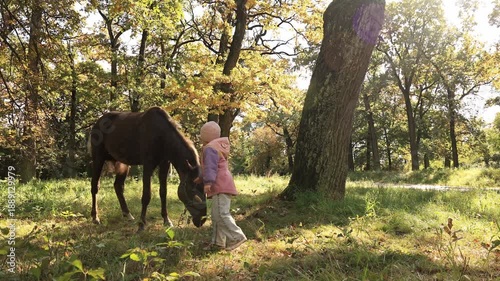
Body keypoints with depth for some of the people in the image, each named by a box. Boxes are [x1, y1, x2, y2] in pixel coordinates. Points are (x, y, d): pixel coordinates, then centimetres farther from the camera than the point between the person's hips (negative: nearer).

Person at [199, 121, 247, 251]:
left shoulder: (210, 148, -9)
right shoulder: (218, 146, 23)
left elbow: (210, 166, -22)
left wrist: (208, 182, -30)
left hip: (220, 186, -11)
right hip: (222, 185, 11)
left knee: (221, 214, -15)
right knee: (216, 215, 11)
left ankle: (237, 237, -13)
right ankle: (218, 241, 13)